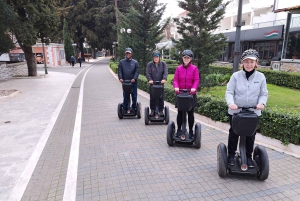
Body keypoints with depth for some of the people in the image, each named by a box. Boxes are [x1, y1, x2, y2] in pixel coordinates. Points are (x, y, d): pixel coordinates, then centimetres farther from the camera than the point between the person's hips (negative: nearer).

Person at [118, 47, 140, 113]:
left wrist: (134, 78, -16)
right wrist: (120, 78, -13)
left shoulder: (135, 62, 8)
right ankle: (125, 109, 12)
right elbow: (119, 71, 4)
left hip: (133, 82, 0)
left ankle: (134, 108, 19)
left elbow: (137, 71, -1)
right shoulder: (121, 62, 10)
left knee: (134, 96, 4)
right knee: (125, 96, 1)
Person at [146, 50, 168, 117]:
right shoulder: (149, 64, 1)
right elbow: (147, 73, -8)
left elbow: (165, 72, -8)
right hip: (152, 84, 0)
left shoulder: (163, 64, 3)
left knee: (161, 98, 4)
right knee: (152, 98, 5)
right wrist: (150, 79, -25)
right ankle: (152, 110, 18)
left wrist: (164, 79, -26)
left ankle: (160, 110, 17)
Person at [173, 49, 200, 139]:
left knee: (190, 113, 8)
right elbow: (175, 79, -2)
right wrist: (176, 87, -22)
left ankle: (190, 131, 20)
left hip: (191, 94, -1)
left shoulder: (194, 68, -1)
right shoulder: (178, 68, 4)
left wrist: (194, 88, -26)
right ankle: (179, 130, 20)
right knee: (180, 113, 8)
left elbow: (196, 80, -8)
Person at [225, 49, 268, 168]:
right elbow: (229, 92, -9)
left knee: (250, 135, 14)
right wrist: (231, 103, -27)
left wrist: (261, 103, -19)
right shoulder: (236, 76, -9)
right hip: (236, 111, -1)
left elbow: (264, 94, 2)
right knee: (233, 134, 12)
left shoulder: (261, 77, -3)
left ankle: (248, 156, 32)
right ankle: (231, 155, 30)